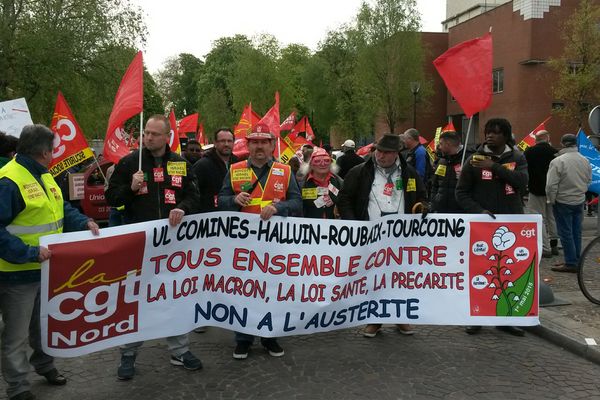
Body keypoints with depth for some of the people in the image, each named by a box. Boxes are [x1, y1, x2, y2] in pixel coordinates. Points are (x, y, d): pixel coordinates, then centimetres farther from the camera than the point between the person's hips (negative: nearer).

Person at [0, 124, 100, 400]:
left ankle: (44, 364, 45)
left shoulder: (43, 176, 8)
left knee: (43, 323, 26)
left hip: (46, 268, 9)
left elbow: (61, 208, 15)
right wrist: (30, 253, -32)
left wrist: (84, 222, -3)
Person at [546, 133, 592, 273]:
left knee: (566, 233, 1)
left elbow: (551, 185, -18)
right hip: (580, 201, 6)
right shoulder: (585, 161, 1)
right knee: (576, 232, 13)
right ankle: (576, 261, 20)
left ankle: (571, 263, 2)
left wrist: (551, 200, -5)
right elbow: (589, 181, 12)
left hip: (563, 202, -6)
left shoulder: (557, 161, -19)